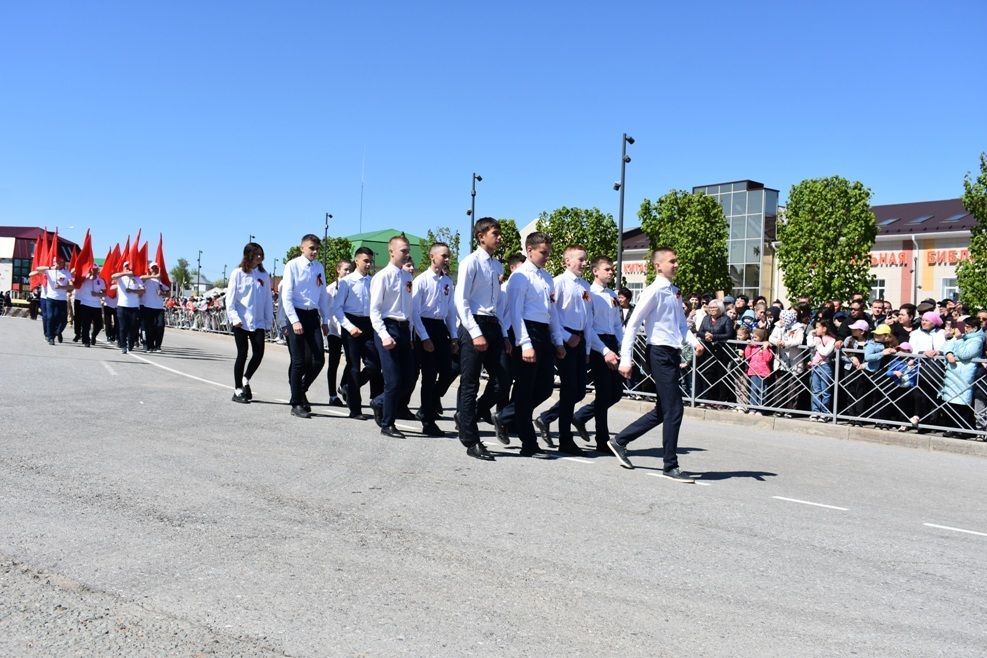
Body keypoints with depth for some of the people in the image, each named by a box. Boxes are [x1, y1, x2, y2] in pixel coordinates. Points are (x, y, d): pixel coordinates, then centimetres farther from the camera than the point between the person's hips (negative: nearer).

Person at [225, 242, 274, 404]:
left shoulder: (264, 275, 8)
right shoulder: (238, 273, -1)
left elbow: (268, 300, 10)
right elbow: (230, 298, -2)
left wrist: (268, 322, 7)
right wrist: (234, 318, -11)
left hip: (258, 322, 3)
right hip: (241, 322, -3)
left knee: (258, 354, -6)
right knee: (242, 354, -1)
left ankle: (246, 380, 22)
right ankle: (238, 390, 12)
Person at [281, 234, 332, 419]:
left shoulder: (319, 268, 9)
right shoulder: (293, 265, -5)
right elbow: (286, 296, -8)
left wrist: (325, 320, 13)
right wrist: (294, 321, -15)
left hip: (313, 315, 4)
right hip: (296, 314, -4)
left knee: (319, 360, 0)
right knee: (299, 362, 0)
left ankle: (301, 390, 26)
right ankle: (296, 404, 11)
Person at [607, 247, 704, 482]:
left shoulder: (674, 292, 16)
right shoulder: (654, 291, -10)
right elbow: (632, 324, -11)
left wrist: (694, 341, 2)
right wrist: (626, 359, -15)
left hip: (672, 354, 9)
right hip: (661, 354, -9)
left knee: (662, 411, 15)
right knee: (673, 409, -5)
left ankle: (620, 441, 26)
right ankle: (670, 466, 6)